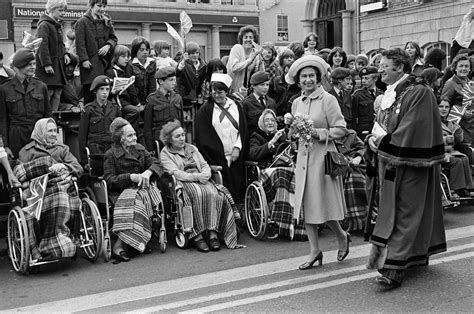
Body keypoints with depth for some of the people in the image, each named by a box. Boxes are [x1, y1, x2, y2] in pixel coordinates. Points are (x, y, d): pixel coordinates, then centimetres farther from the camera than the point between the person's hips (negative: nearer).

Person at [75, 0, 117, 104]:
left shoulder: (107, 21, 17)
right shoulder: (82, 22, 0)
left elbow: (113, 38, 17)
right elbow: (80, 42, -5)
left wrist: (108, 45, -5)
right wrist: (84, 59, -14)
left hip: (105, 61, 5)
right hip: (90, 62, -4)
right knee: (90, 91, -8)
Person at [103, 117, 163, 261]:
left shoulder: (139, 149, 17)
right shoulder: (111, 154, 1)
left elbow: (157, 163, 8)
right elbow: (109, 181, -8)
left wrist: (148, 172, -14)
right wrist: (131, 177, -18)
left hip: (140, 186, 4)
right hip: (120, 190, -4)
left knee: (140, 199, -31)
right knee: (135, 201, -35)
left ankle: (120, 243, -28)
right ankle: (119, 246, -34)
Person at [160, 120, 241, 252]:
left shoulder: (192, 148, 26)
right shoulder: (165, 153, 8)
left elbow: (205, 165, 18)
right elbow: (175, 173, -7)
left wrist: (205, 174, -7)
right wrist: (196, 177, -17)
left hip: (202, 180, 5)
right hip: (183, 182, -4)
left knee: (214, 194, -29)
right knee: (198, 194, -36)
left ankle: (212, 233, -32)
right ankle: (197, 236, -33)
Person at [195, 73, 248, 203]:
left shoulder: (236, 106, 11)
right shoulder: (205, 110, 1)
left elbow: (243, 129, 8)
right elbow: (204, 136, -4)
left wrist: (238, 147, -6)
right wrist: (220, 154, -9)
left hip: (236, 156, 3)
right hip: (217, 157, -3)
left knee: (237, 188, 3)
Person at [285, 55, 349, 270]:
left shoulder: (327, 99, -6)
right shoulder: (297, 103, 11)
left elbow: (341, 130, -9)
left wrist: (317, 132, -17)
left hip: (323, 156, -6)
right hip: (303, 156, 6)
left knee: (323, 204, -3)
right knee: (306, 205, 5)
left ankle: (342, 236, 26)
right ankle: (314, 250, 16)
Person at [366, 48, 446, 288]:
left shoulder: (419, 93, -13)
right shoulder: (388, 95, 13)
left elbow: (411, 131, -21)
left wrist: (384, 141, -16)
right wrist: (373, 138, -1)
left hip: (410, 166, -8)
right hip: (390, 164, 9)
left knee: (404, 215, -7)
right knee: (393, 212, 13)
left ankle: (394, 268, -8)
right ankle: (416, 256, 28)